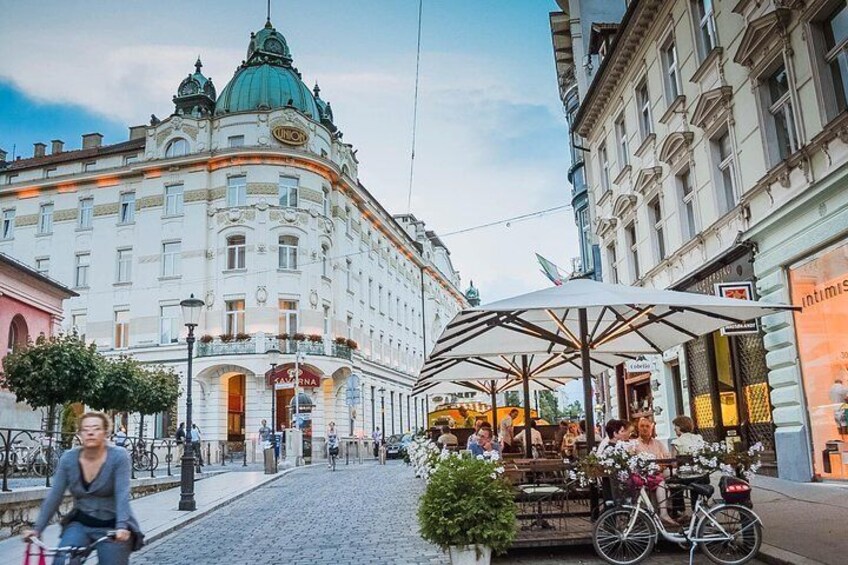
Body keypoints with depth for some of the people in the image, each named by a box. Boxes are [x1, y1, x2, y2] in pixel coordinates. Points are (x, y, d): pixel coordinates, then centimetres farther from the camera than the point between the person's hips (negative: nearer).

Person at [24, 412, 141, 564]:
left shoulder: (118, 456, -15)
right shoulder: (68, 459, -5)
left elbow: (122, 494, -23)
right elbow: (54, 496, -3)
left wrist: (122, 527, -35)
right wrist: (37, 528, -8)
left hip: (112, 527, -2)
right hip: (81, 524, 3)